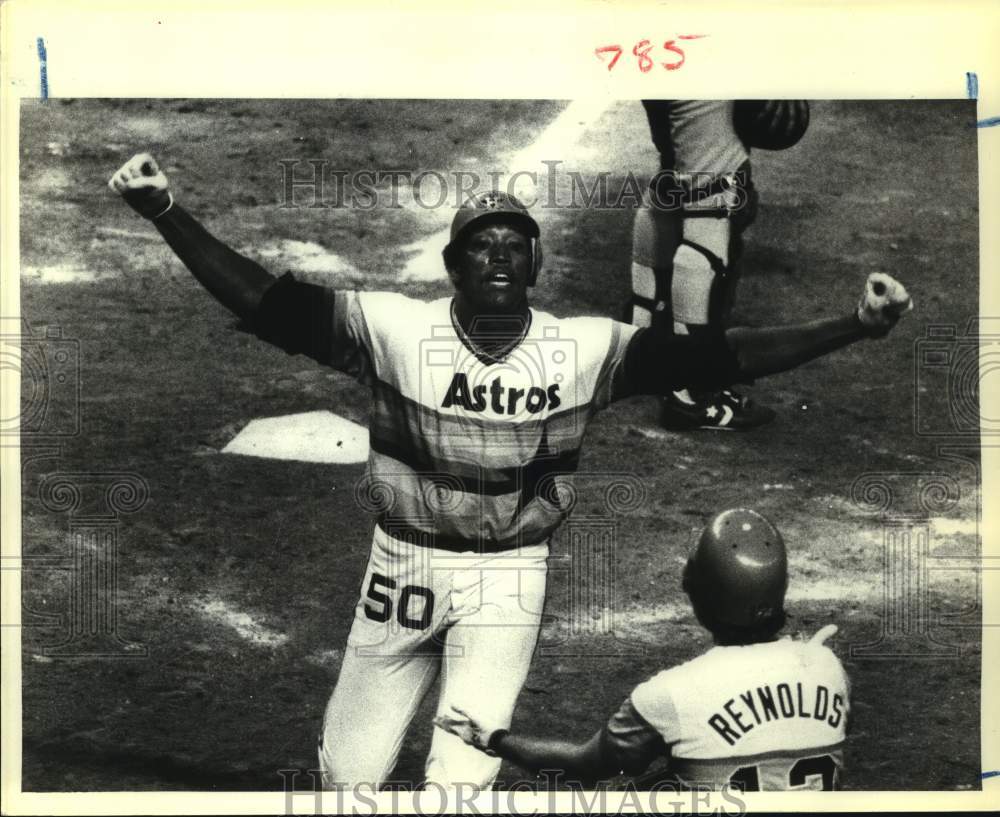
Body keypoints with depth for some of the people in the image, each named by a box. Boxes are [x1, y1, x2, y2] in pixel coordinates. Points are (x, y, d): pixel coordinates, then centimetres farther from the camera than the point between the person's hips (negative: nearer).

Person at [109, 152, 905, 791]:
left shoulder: (581, 350, -10)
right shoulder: (398, 328, -12)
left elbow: (709, 357, -13)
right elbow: (267, 302, -17)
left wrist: (853, 326, -20)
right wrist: (166, 212, -28)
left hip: (508, 578, -1)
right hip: (404, 563, 1)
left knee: (463, 777, -1)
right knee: (350, 770, 12)